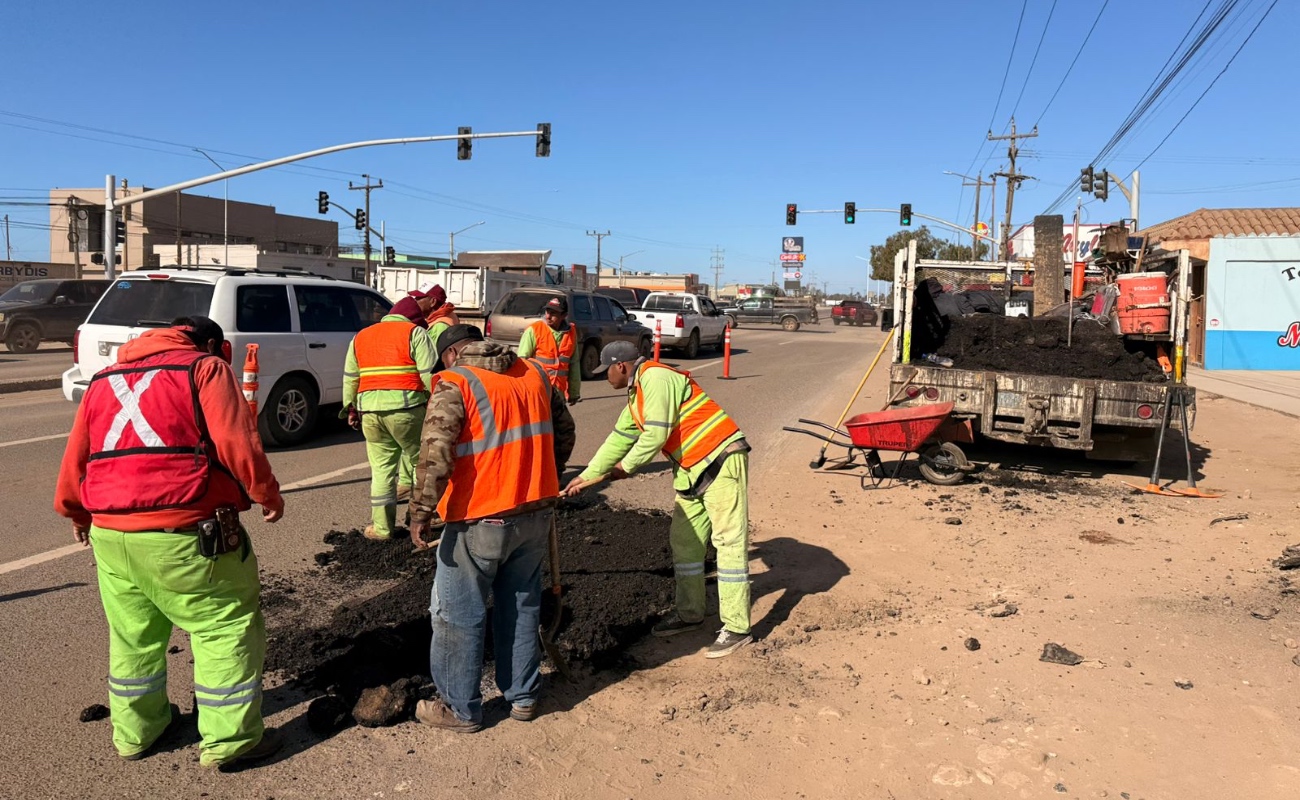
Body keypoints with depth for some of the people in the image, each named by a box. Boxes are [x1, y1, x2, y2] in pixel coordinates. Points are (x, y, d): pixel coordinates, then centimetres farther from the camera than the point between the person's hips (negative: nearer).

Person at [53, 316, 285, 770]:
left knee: (132, 635, 22)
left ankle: (135, 731, 36)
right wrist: (268, 494, 0)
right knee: (227, 629, 5)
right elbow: (237, 444, -12)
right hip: (183, 533, -7)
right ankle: (230, 741, 9)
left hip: (109, 534, 7)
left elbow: (75, 456, 22)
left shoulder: (104, 379, 20)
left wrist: (75, 511, 36)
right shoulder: (205, 368, 0)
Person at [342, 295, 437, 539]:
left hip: (370, 410, 5)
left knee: (381, 468, 12)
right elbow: (429, 374, -7)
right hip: (406, 408, -4)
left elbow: (350, 379, 19)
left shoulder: (360, 337, 19)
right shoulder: (414, 333, 2)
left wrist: (351, 409, 26)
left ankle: (382, 527, 15)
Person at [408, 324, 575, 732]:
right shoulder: (534, 373, 8)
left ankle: (460, 709, 20)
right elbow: (564, 430, 16)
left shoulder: (454, 383, -10)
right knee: (521, 606, 20)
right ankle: (523, 696, 31)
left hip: (479, 520, -6)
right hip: (535, 513, 6)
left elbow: (436, 454, -20)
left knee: (458, 615, 9)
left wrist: (421, 512, -15)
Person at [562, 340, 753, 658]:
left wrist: (625, 467, -6)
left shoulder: (655, 377, -16)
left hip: (722, 460, -10)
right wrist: (587, 476, 23)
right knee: (684, 540, 13)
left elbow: (656, 434, -21)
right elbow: (619, 439, 23)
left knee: (729, 540, -7)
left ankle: (736, 628, -4)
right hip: (692, 469, 10)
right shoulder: (636, 396, 16)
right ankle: (690, 614, 25)